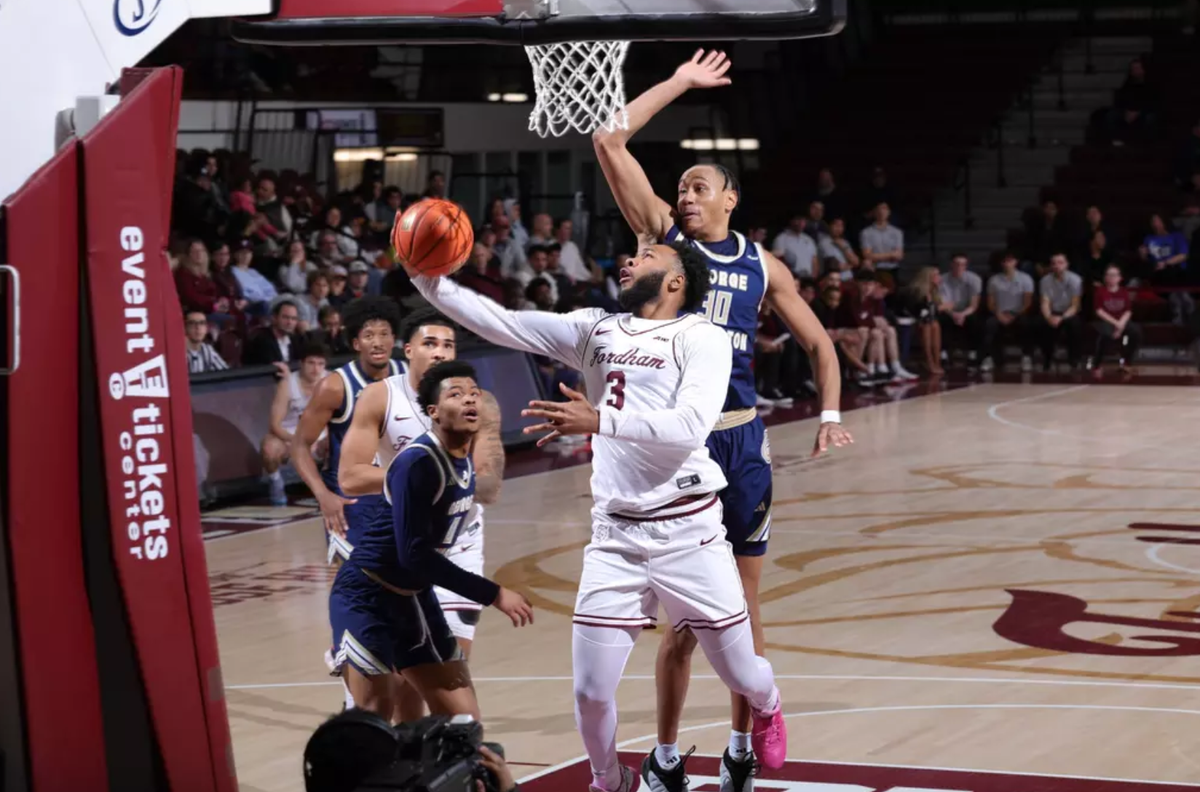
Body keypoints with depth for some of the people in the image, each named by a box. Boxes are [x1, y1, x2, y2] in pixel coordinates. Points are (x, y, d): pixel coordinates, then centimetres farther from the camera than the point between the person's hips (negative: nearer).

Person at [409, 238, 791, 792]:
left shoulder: (702, 337, -6)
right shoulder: (594, 330, 10)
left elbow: (691, 425, -21)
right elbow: (499, 323, 4)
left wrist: (599, 421, -29)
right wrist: (428, 279, -8)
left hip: (687, 532, -4)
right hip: (615, 537, 4)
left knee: (743, 677, 9)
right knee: (591, 693, -2)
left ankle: (767, 709, 46)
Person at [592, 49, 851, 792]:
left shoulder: (761, 264, 6)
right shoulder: (663, 234, 2)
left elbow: (818, 341, 13)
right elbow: (610, 143, -5)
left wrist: (830, 415, 0)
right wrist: (679, 83, 0)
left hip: (741, 438, 1)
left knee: (742, 604, 6)